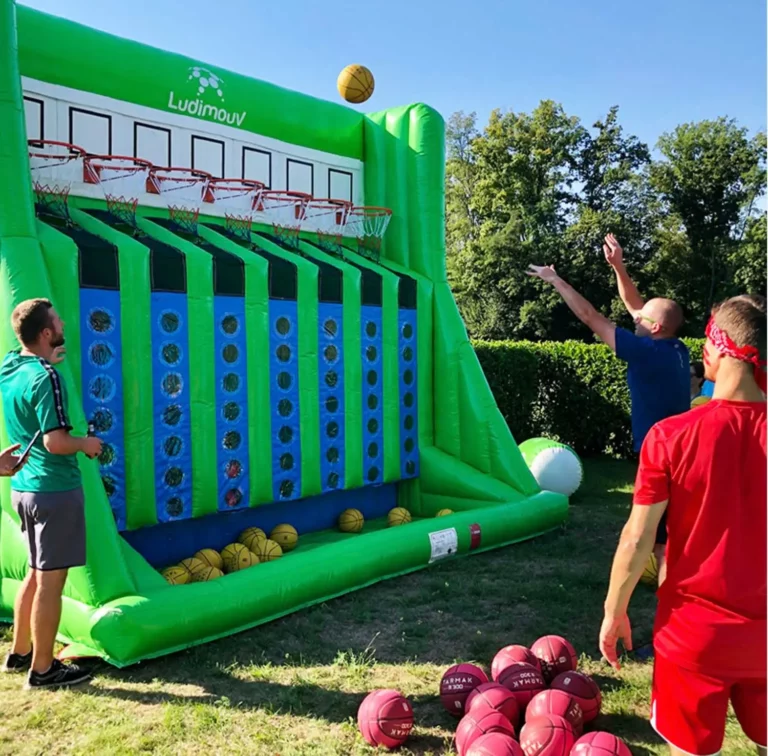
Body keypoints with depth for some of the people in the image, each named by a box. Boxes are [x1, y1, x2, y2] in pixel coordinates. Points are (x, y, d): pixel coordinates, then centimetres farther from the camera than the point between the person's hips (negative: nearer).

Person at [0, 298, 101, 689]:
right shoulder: (45, 378, -20)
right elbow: (56, 442, -25)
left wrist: (46, 363, 23)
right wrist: (86, 444, -7)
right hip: (55, 489, -9)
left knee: (37, 573, 21)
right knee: (51, 580, 2)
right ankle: (42, 669, 12)